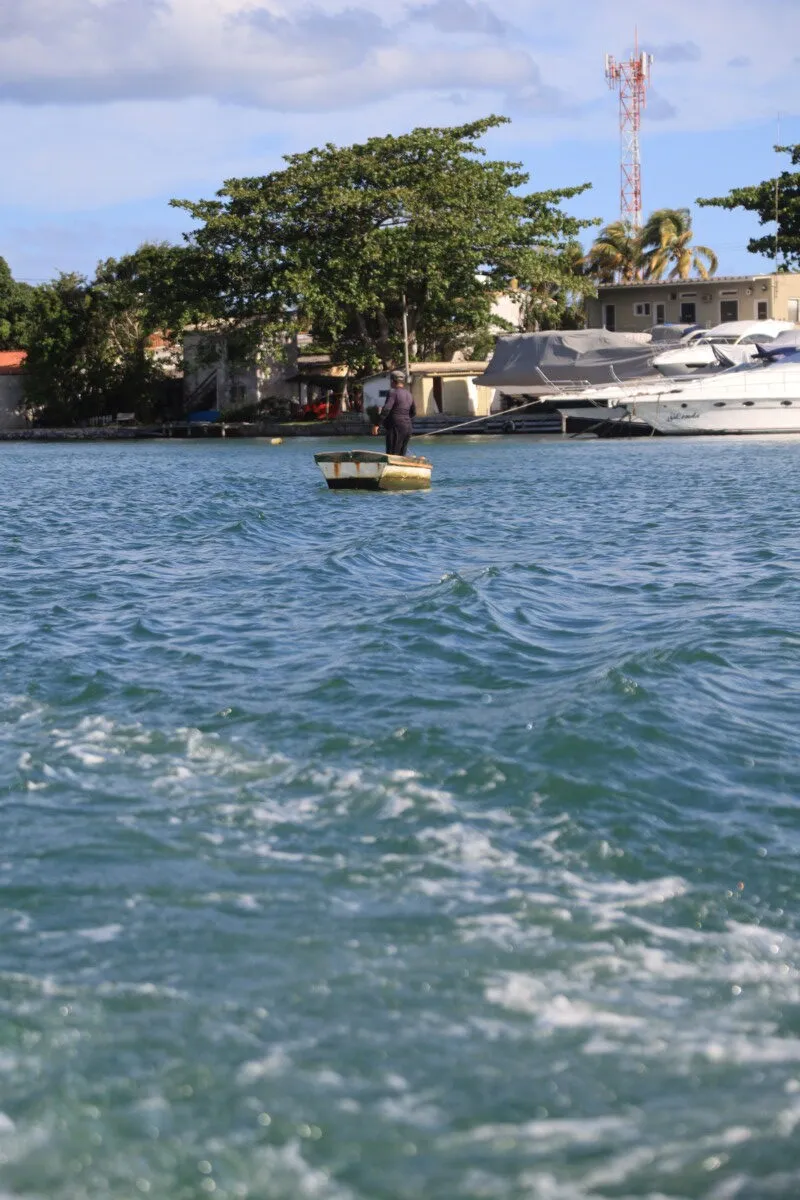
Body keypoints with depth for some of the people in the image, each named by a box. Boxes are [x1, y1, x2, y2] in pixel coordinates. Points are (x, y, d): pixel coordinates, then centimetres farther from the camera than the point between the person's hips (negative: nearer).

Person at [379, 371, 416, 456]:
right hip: (408, 427, 8)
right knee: (401, 455, 12)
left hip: (396, 427, -8)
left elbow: (386, 409, -22)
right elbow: (413, 413, 24)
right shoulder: (408, 394, 15)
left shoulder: (393, 392, -10)